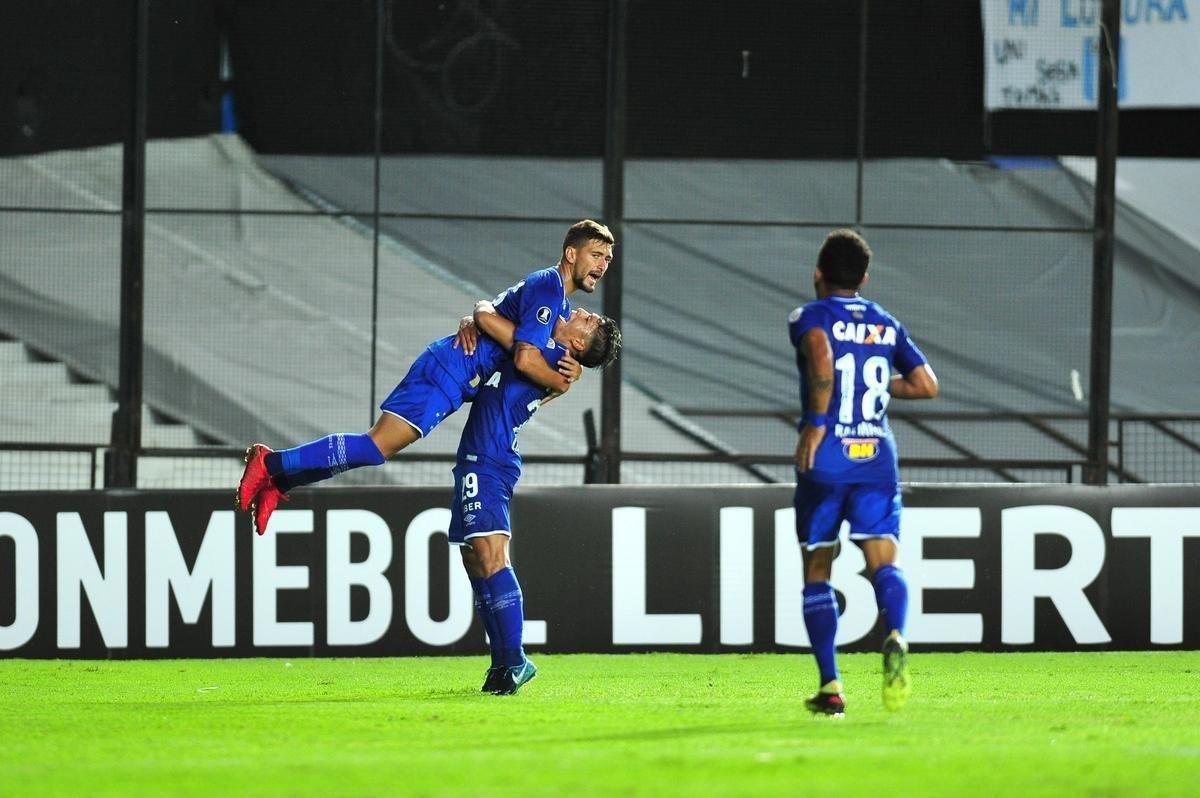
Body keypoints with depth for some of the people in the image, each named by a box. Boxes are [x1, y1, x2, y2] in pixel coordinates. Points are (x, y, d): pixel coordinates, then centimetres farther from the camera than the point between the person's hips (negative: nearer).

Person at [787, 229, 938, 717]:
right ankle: (895, 637, -39)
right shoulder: (886, 324, 15)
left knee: (816, 573, 10)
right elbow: (926, 385, 13)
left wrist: (815, 423, -16)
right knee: (883, 563, -7)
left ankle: (830, 686, 4)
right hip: (877, 459, 2)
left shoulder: (809, 318, 1)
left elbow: (821, 356, -21)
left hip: (824, 460, -2)